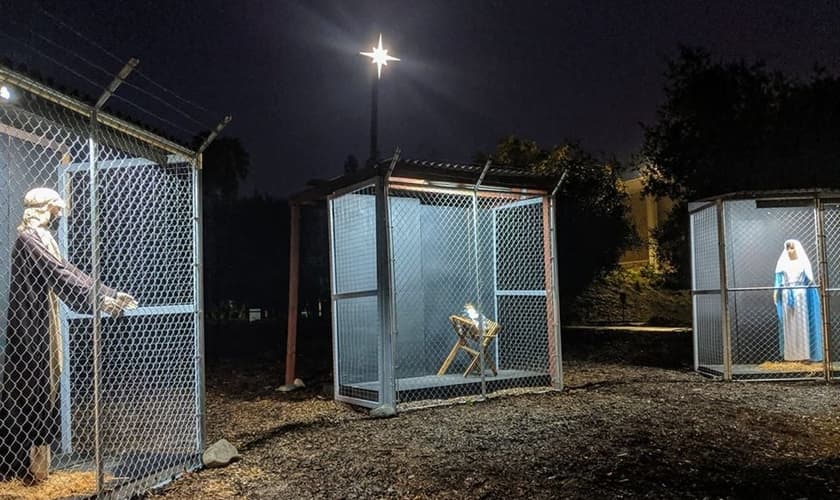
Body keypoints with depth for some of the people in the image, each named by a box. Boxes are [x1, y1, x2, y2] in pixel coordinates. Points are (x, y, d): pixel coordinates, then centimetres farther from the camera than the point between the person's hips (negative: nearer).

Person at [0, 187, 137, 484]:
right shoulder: (29, 238, -13)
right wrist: (101, 299, -21)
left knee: (41, 390, 13)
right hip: (31, 327, -10)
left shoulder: (42, 238, 16)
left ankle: (34, 463, 22)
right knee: (30, 392, -4)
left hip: (40, 326, 10)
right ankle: (27, 466, 5)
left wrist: (111, 294, 8)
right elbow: (59, 274, -21)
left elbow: (67, 271, 14)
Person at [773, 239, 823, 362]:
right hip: (786, 297, 2)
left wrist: (810, 281, -21)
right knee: (788, 325, 2)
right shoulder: (783, 263, 10)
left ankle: (804, 354, 1)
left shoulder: (803, 262, 3)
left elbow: (809, 279, -2)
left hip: (801, 296, -2)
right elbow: (779, 281, 8)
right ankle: (790, 355, 5)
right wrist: (776, 292, -3)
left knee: (802, 324, -2)